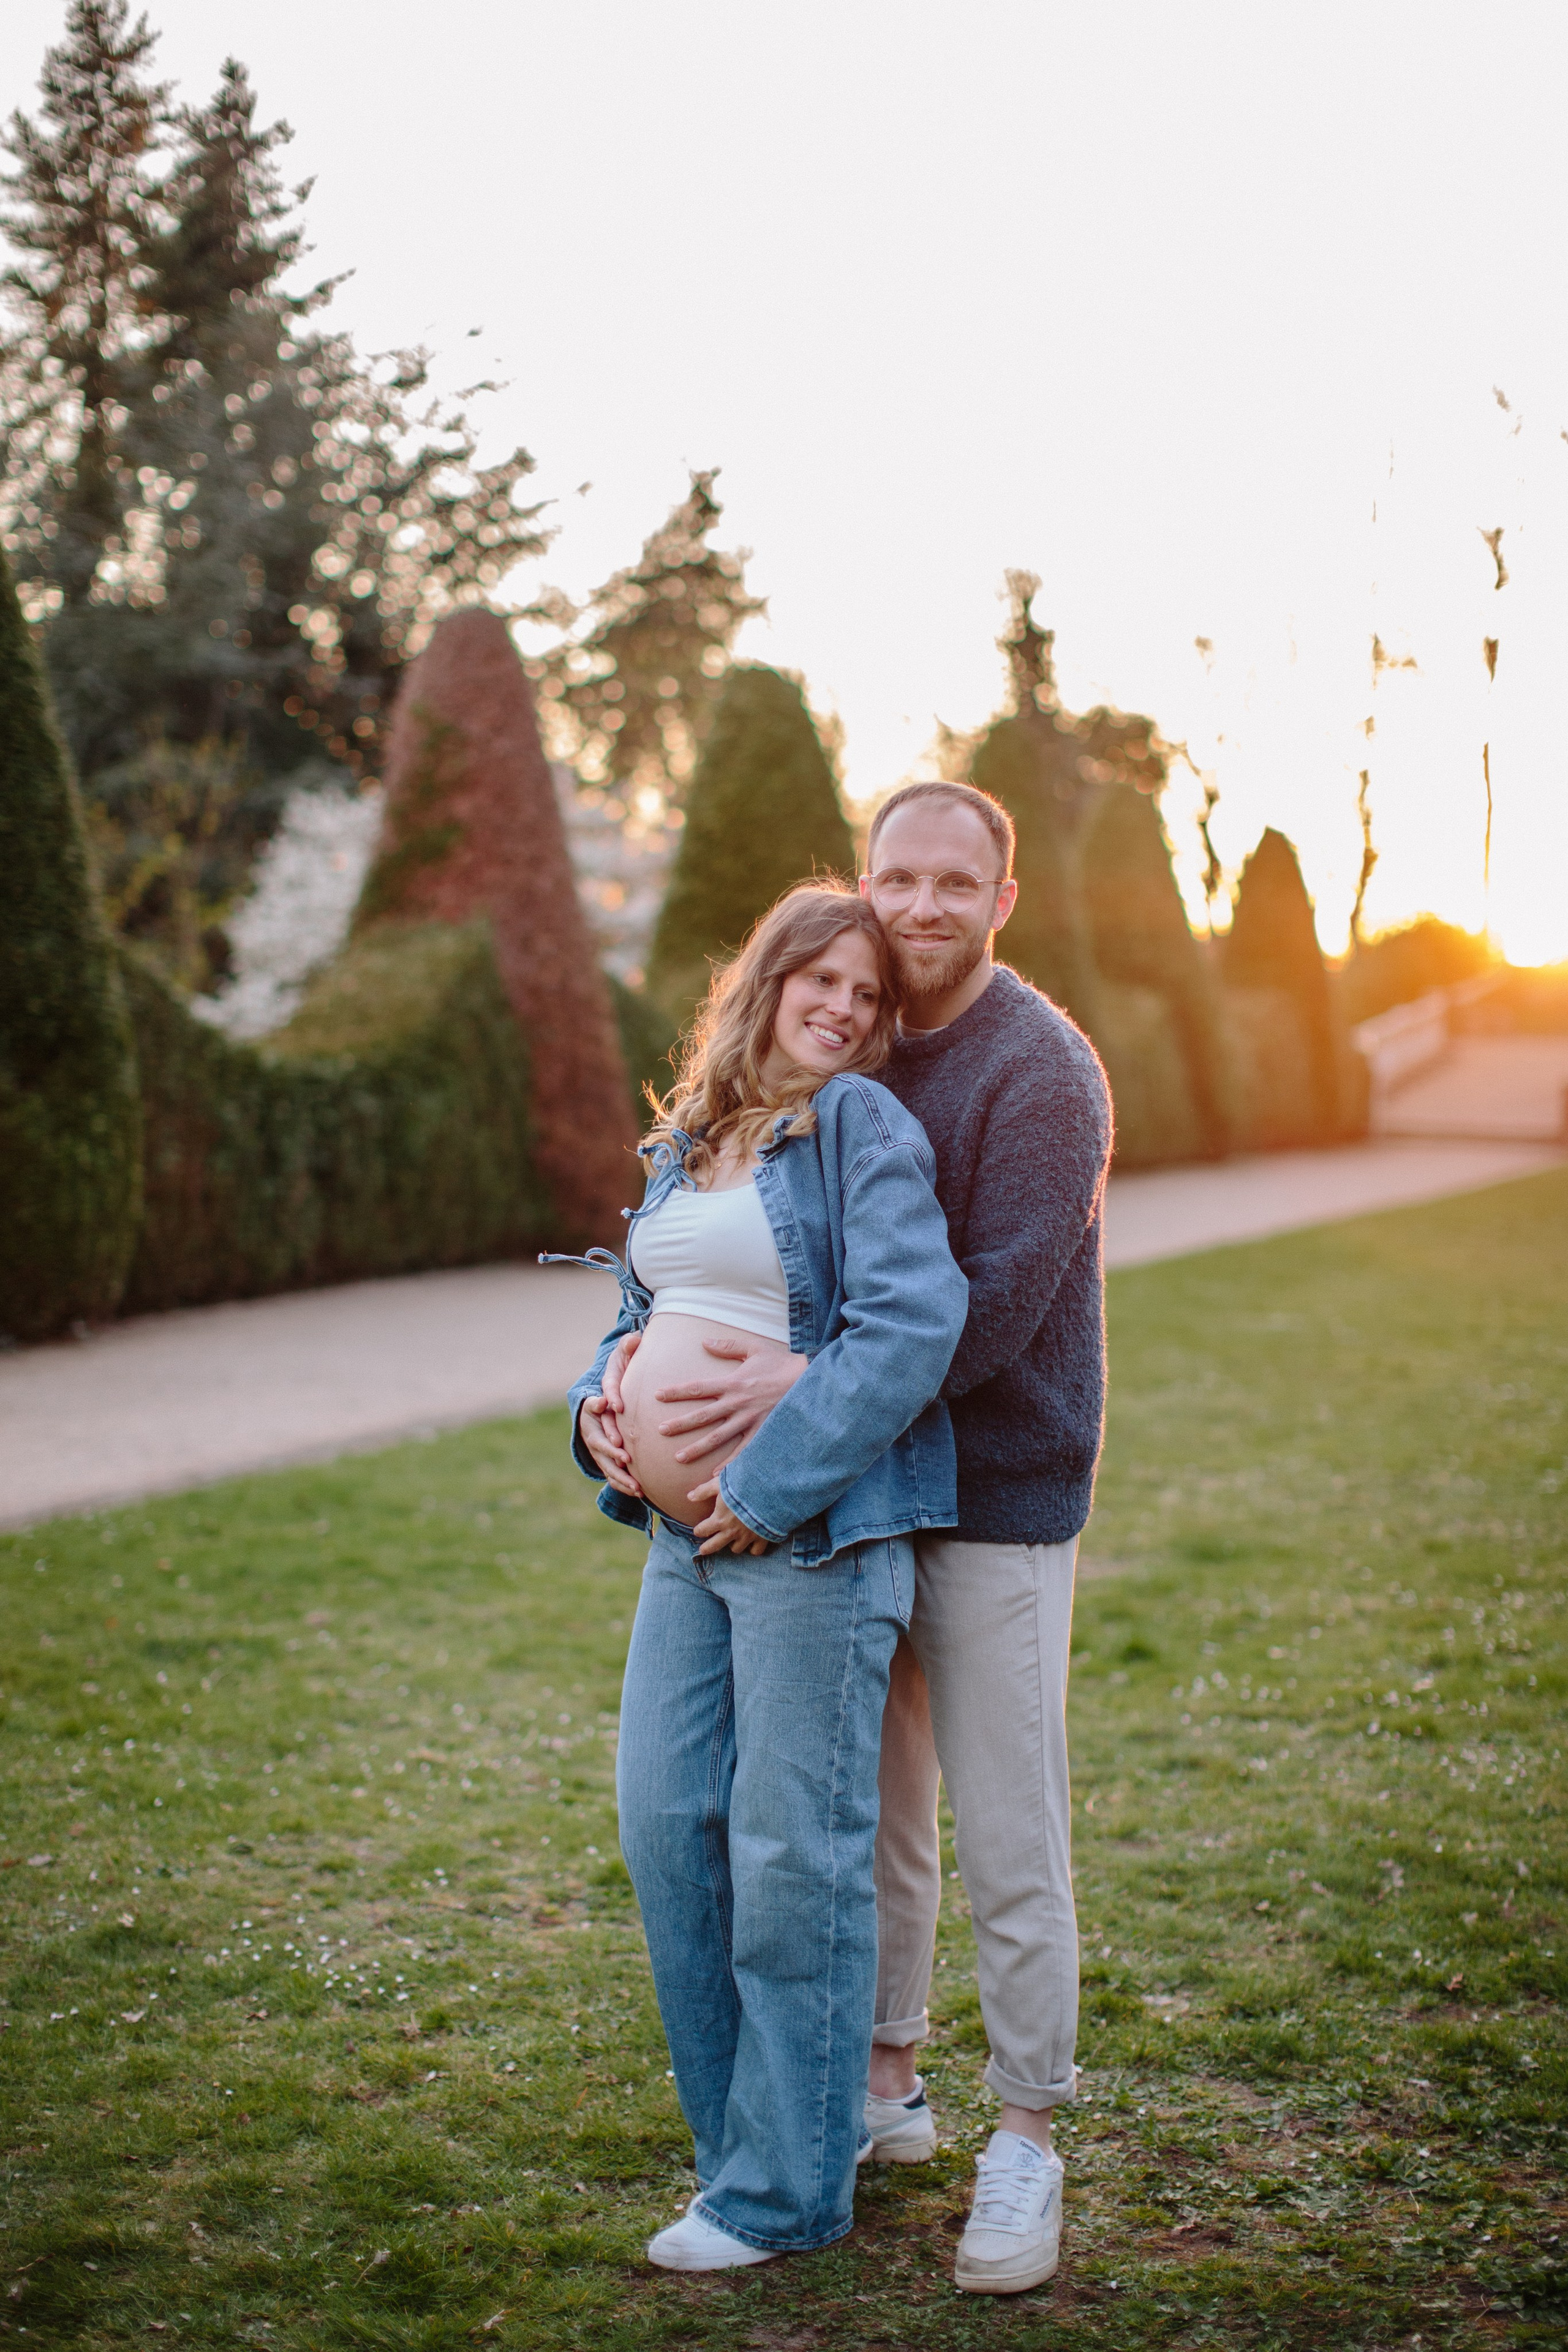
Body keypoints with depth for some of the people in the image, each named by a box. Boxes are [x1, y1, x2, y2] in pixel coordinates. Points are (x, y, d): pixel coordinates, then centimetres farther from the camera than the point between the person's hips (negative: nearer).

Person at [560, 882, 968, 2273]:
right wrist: (602, 1402, 5)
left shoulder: (862, 1126, -7)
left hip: (813, 1533, -8)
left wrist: (767, 1488, -18)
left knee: (793, 1854, 0)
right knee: (664, 1821, 10)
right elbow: (641, 1306, 27)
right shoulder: (688, 1140, 16)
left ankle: (785, 2190, 14)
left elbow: (912, 1325, -18)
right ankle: (746, 2129, 28)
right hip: (688, 1535, 8)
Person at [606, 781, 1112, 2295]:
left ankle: (1025, 2143, 15)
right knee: (870, 1806, 16)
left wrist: (801, 1388, -27)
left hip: (999, 1499, -6)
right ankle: (885, 2085, 32)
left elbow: (992, 1311, -22)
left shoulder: (1040, 1073, -14)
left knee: (1008, 1838, 0)